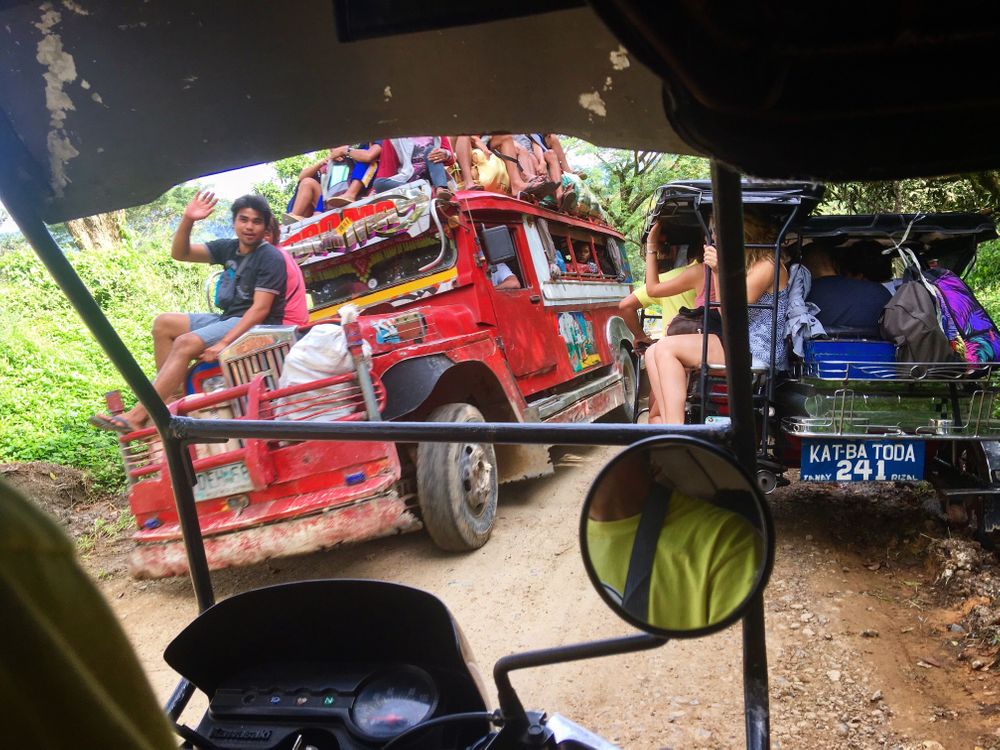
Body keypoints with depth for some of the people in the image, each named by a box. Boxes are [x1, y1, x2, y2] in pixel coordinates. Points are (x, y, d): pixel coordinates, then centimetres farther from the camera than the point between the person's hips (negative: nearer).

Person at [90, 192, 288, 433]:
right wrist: (187, 220, -11)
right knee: (163, 323, 5)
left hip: (256, 325, -9)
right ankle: (172, 397, -7)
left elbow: (260, 309, -20)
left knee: (186, 343, -25)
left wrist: (223, 344, -28)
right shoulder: (229, 249, 11)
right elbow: (180, 253, 9)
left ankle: (136, 416, -26)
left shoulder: (271, 257, -12)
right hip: (227, 318, 9)